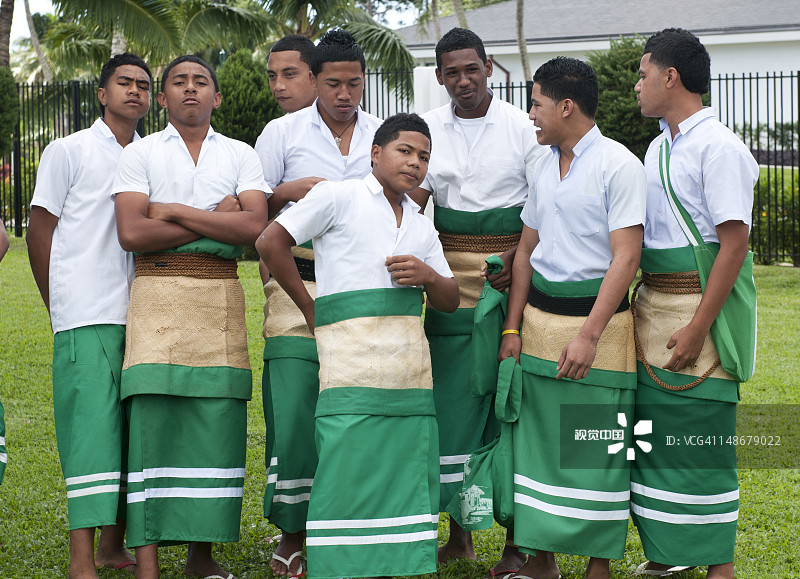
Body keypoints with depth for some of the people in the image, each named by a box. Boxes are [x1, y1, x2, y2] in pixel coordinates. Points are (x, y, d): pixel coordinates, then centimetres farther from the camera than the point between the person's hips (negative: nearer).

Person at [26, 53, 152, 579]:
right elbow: (40, 233, 5)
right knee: (92, 426, -12)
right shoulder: (69, 151, 5)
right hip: (88, 317, -5)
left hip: (140, 317, 5)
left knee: (135, 431, 4)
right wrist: (62, 308, 5)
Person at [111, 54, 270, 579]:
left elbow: (254, 226, -3)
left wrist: (175, 211, -5)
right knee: (154, 418, -10)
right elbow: (132, 232, -5)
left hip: (221, 299, 2)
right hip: (158, 295, -2)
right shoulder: (140, 154, 10)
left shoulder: (241, 155, 14)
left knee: (217, 420, -3)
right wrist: (216, 219, -5)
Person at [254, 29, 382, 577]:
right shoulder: (283, 132, 8)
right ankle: (292, 533, 5)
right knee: (293, 404, -7)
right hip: (300, 283, -2)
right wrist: (289, 191, -9)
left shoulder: (385, 135, 13)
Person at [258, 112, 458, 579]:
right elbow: (271, 242, -2)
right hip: (353, 357, -6)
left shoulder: (423, 226, 21)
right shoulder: (339, 197, 2)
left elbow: (451, 301, 21)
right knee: (350, 469, -11)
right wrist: (310, 307, 2)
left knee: (404, 473, 3)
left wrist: (428, 275, -1)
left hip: (411, 361, 6)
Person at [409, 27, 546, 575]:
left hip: (511, 276, -3)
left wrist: (520, 259, -18)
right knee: (453, 397, 2)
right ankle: (459, 533, 14)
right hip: (452, 275, 3)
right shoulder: (428, 128, 7)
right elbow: (413, 196, 2)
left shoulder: (523, 127, -2)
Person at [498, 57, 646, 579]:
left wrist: (588, 335, -21)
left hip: (598, 318, -7)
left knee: (598, 447, -1)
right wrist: (513, 328, 10)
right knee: (538, 439, 8)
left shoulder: (618, 165, -11)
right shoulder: (545, 165, 12)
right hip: (539, 318, 7)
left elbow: (625, 258, -16)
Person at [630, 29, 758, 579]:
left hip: (698, 307, -8)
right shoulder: (659, 147, 14)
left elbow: (735, 243, -18)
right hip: (651, 302, 9)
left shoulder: (718, 147, -13)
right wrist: (644, 305, 12)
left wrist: (697, 327, -21)